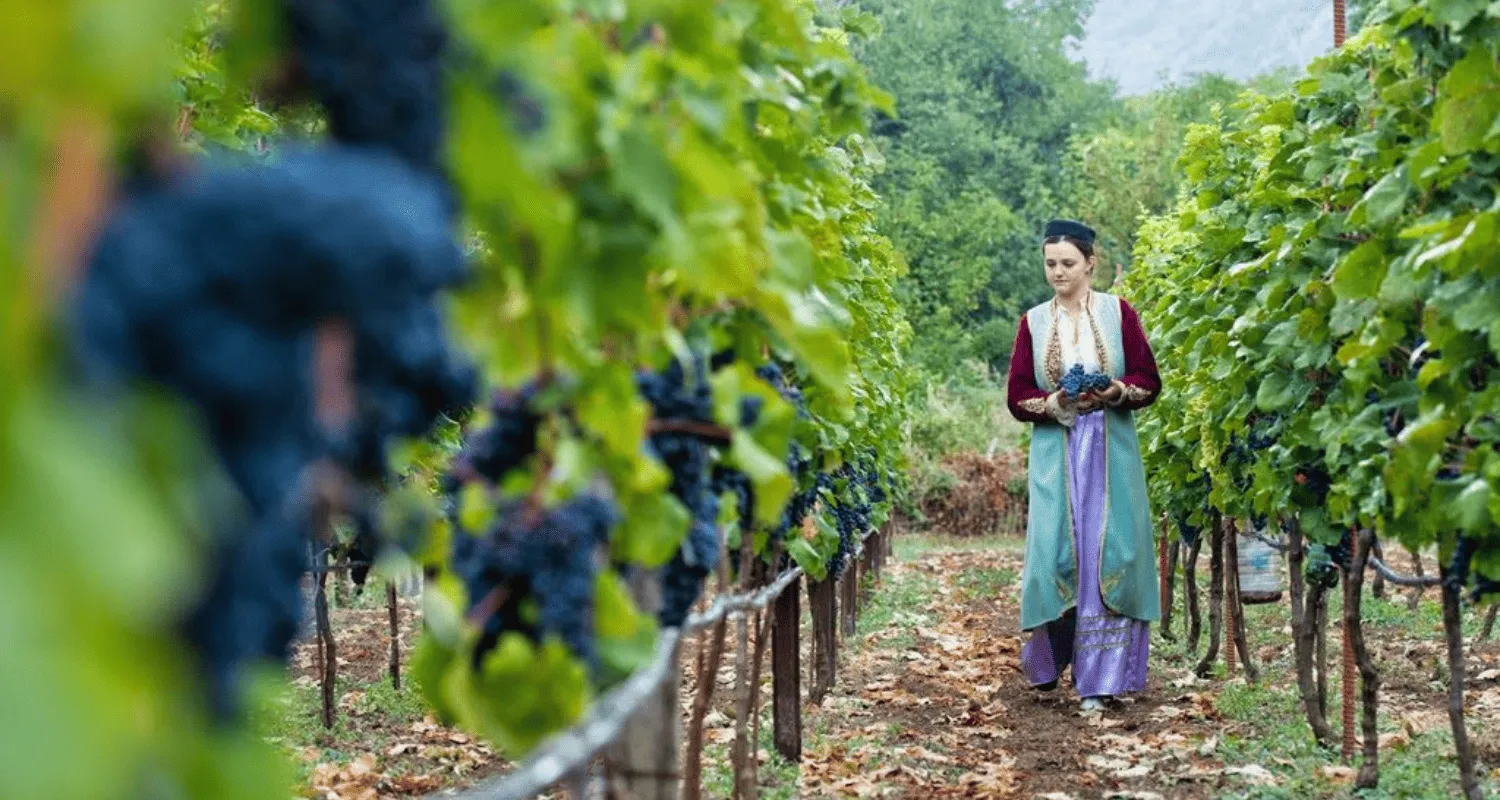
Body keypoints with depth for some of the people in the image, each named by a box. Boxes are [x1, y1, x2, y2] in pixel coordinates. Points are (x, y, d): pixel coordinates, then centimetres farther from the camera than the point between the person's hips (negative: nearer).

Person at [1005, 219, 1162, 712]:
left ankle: (1099, 677, 1)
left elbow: (1149, 381, 2)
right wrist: (1053, 403, -14)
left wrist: (1115, 391, -17)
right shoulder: (1033, 323, 6)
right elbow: (1017, 396, 5)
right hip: (1056, 453, 1)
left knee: (1108, 554, -4)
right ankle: (1048, 659, 19)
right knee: (1056, 553, -4)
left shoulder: (1118, 313, 3)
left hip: (1111, 452, -1)